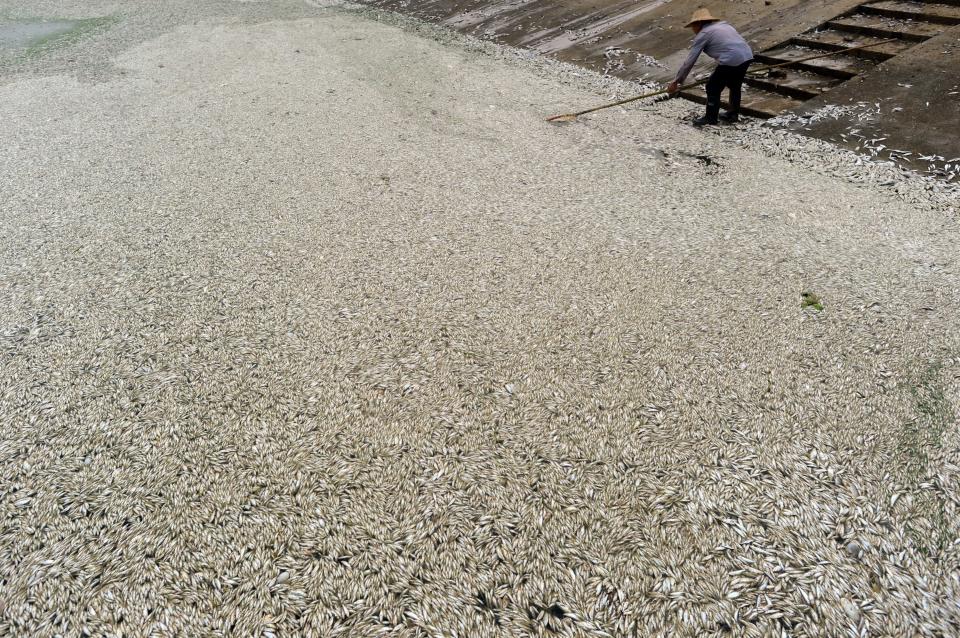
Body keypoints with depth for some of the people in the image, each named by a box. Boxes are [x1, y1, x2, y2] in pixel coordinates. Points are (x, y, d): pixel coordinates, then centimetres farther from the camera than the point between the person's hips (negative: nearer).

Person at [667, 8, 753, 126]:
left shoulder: (703, 34, 3)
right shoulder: (723, 24, 24)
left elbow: (689, 61, 1)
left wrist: (677, 81, 7)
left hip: (731, 60, -8)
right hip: (747, 56, 8)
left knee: (712, 88, 9)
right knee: (735, 85, 28)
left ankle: (710, 119, 18)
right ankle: (733, 114, 40)